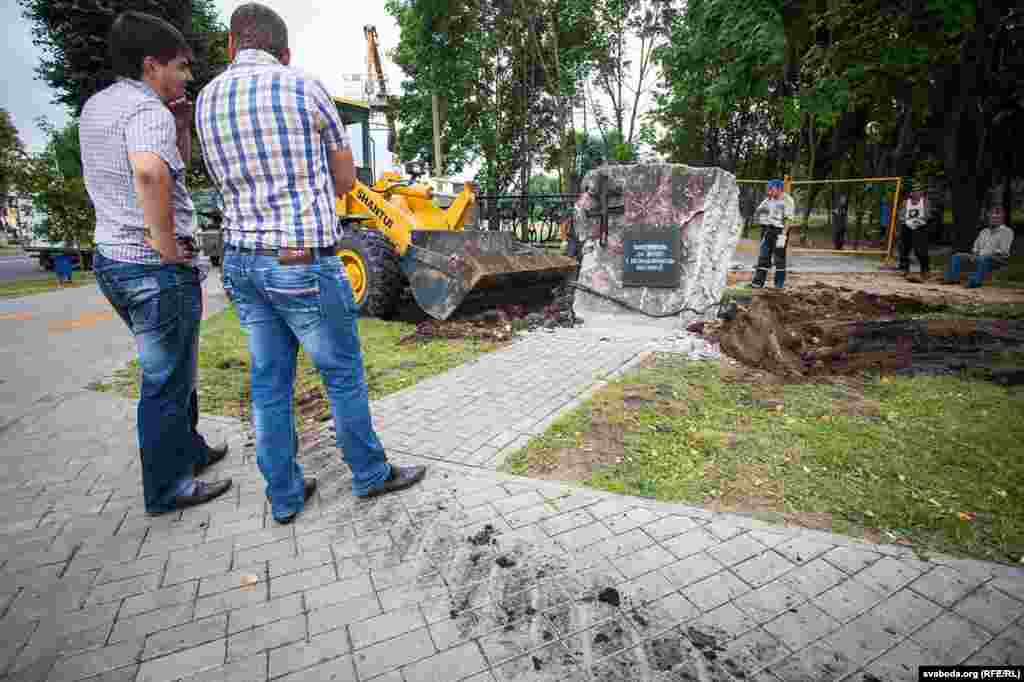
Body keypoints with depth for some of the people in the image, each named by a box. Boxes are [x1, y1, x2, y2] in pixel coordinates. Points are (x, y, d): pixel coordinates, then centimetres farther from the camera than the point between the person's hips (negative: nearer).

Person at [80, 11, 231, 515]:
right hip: (156, 268, -9)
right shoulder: (149, 110, -15)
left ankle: (189, 450, 39)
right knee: (165, 379, 3)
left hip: (111, 260, 9)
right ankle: (167, 488, 18)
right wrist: (166, 243, -25)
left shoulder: (95, 106, 16)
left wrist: (182, 128, 11)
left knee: (172, 368, 22)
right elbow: (150, 173, -36)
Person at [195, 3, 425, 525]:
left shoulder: (206, 101, 10)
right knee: (343, 374, 8)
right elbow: (345, 179, 4)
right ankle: (370, 474, 25)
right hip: (304, 267, -6)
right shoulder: (306, 88, -6)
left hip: (242, 263, 6)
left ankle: (284, 495, 25)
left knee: (270, 382, 13)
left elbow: (233, 185, 19)